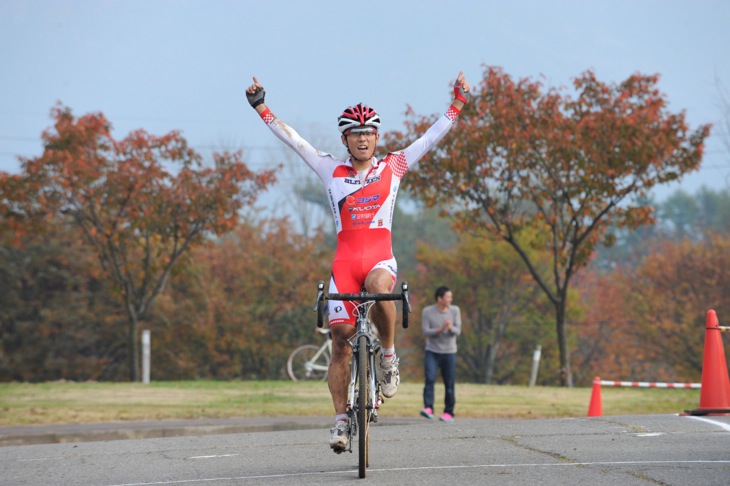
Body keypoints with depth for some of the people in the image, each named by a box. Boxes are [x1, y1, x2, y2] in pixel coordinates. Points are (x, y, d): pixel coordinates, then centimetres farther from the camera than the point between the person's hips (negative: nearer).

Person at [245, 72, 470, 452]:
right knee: (341, 339, -4)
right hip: (345, 261, 1)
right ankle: (341, 420, 3)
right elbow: (292, 139, 11)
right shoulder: (332, 172, 11)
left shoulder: (393, 168, 10)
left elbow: (432, 137, 9)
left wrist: (458, 103, 4)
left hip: (381, 259, -1)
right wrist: (261, 108, 7)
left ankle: (388, 356, -14)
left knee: (379, 285, -37)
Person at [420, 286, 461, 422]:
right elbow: (426, 332, -9)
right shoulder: (427, 312, -5)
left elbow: (457, 331, -8)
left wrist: (450, 328, -31)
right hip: (432, 351, -1)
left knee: (449, 384, 1)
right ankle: (428, 408, -25)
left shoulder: (455, 310, -2)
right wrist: (440, 329, -25)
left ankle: (449, 412, 12)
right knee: (430, 379, -19)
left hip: (449, 352, 1)